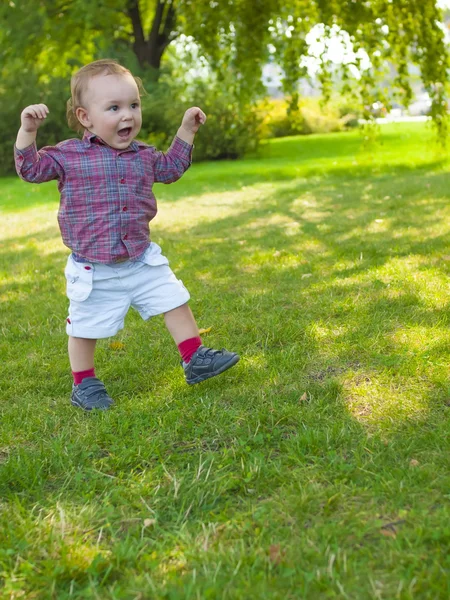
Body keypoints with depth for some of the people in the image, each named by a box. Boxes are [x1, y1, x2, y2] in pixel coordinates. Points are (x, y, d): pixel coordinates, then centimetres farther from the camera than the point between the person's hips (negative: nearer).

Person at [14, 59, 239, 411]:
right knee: (86, 327, 7)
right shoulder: (67, 155, -9)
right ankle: (84, 384, 27)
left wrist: (187, 131, 15)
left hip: (142, 260, 4)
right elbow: (31, 169, -8)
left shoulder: (143, 156, 5)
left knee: (175, 302, 6)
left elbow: (171, 168, 22)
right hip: (93, 270, -4)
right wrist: (28, 130, -21)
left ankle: (195, 360, 20)